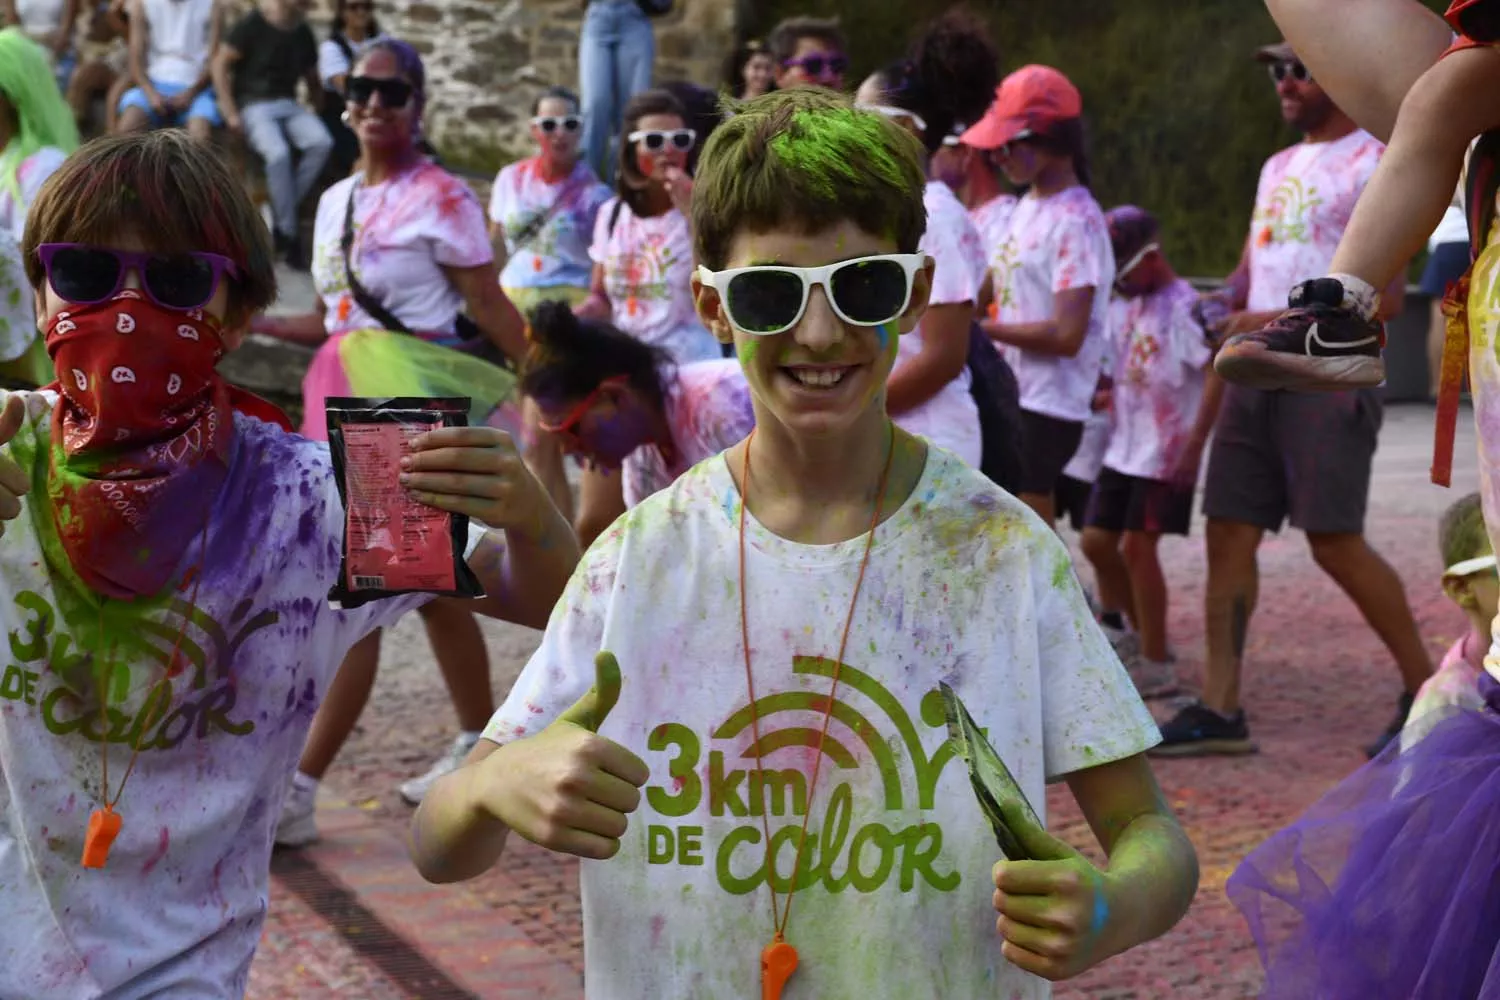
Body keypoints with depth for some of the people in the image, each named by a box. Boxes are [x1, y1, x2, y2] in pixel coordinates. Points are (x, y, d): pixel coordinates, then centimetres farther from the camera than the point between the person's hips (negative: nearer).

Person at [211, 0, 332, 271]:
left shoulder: (302, 32, 11)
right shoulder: (253, 24, -5)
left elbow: (313, 80, 22)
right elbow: (220, 65, -6)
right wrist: (230, 113, -12)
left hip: (288, 104, 5)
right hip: (254, 104, -5)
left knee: (322, 142, -25)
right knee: (278, 153, -34)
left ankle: (281, 218, -18)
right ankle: (289, 234, -23)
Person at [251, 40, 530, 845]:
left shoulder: (440, 197, -9)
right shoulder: (334, 202, 13)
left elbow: (492, 309, -8)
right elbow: (332, 321, 16)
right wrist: (248, 324, 4)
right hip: (345, 402, 8)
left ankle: (299, 791, -8)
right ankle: (482, 743, 30)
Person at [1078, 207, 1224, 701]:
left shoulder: (1183, 306, -12)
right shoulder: (1122, 307, 12)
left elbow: (1218, 373, -18)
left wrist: (1194, 444, -20)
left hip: (1166, 454, -8)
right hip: (1123, 449, 8)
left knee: (1137, 546, -7)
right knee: (1097, 540, 7)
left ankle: (1156, 665, 1)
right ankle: (1146, 634, 22)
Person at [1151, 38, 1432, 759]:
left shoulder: (1372, 166, -7)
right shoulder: (1279, 168, 19)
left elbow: (1385, 296, -15)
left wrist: (1281, 320, -19)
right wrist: (1225, 301, 3)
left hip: (1329, 382, -8)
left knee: (1335, 542, -11)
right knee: (1228, 533, 2)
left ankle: (1424, 691, 5)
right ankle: (1220, 710, 5)